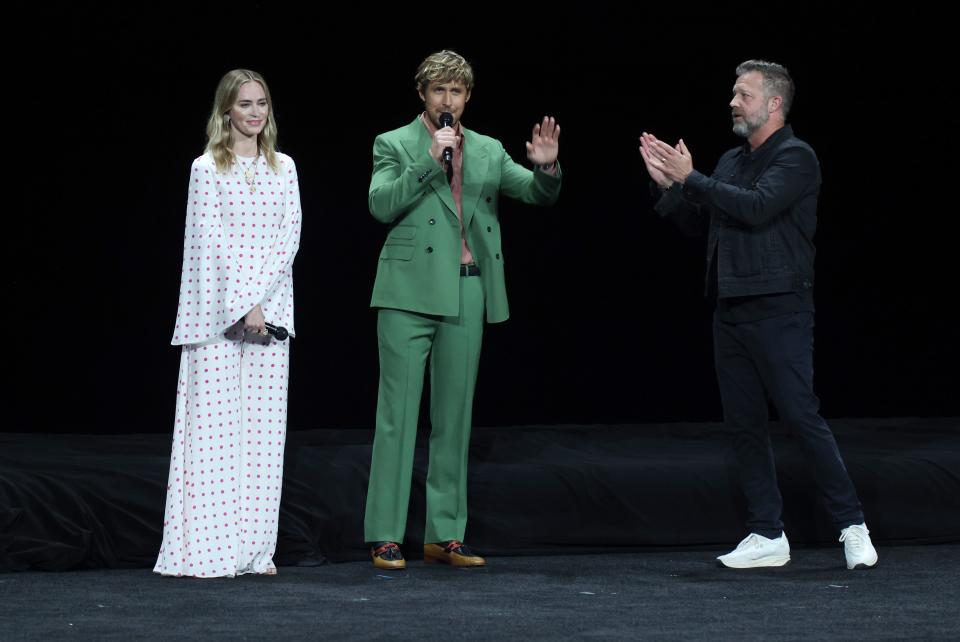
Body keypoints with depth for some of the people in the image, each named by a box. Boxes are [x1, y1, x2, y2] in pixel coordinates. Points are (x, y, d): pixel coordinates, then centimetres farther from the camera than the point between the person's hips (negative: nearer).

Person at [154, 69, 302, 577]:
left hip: (270, 308, 4)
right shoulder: (207, 169, 0)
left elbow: (290, 236, 4)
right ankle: (206, 549, -3)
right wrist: (242, 307, -14)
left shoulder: (283, 168, 12)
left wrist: (260, 299, -9)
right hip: (217, 311, -4)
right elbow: (211, 240, -6)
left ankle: (253, 549, 7)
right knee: (213, 425, -5)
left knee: (262, 426, 3)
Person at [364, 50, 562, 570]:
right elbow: (382, 205, -9)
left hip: (467, 294, 4)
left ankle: (445, 536, 12)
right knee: (398, 414, -6)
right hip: (410, 292, -4)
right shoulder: (395, 145, 5)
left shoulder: (488, 152, 15)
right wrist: (431, 161, -14)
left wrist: (546, 166, -15)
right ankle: (385, 537, -4)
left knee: (454, 417, 7)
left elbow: (539, 194, 6)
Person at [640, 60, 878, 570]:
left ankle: (852, 527, -2)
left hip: (778, 311, -8)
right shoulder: (731, 161, 16)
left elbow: (756, 206, -22)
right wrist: (667, 183, 2)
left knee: (801, 416, -10)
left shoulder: (796, 157, -7)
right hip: (730, 312, 8)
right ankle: (767, 534, 12)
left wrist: (690, 178, -17)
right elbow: (690, 220, 18)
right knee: (743, 424, 7)